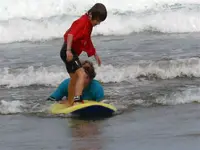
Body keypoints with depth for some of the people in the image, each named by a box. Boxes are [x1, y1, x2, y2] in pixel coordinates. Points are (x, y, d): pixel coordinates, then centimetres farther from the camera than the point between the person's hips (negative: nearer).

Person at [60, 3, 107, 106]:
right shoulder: (83, 21, -16)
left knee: (74, 79, 21)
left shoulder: (89, 24, 14)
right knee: (81, 74, -24)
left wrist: (95, 55, 33)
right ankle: (77, 98, -37)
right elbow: (71, 34, -29)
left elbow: (88, 41, 28)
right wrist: (69, 50, -39)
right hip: (68, 52, -11)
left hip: (72, 53, 11)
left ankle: (70, 104, 33)